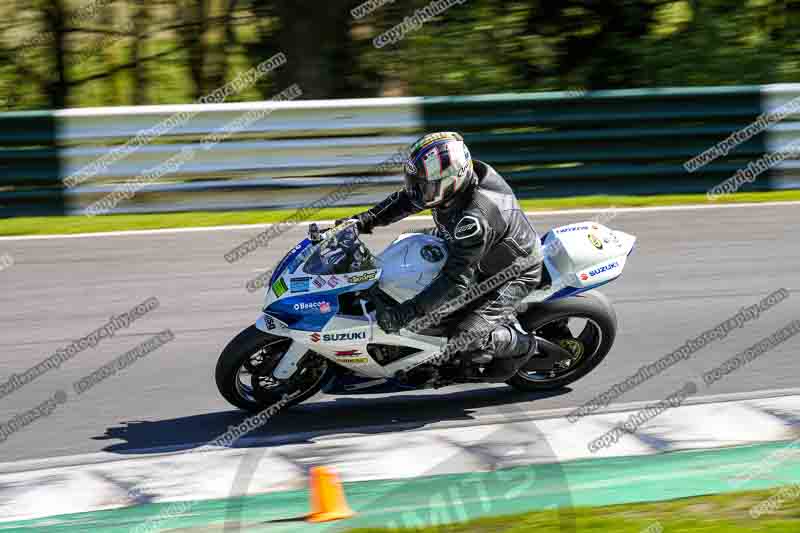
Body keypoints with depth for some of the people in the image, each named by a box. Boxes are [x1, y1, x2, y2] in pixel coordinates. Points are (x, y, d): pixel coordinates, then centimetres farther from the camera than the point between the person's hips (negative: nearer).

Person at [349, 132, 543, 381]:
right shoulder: (455, 179, -16)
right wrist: (366, 220, -8)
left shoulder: (474, 219, -41)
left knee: (465, 339, -21)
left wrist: (403, 314, -42)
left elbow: (456, 280, -40)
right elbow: (407, 198, 2)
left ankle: (521, 346, 9)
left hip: (514, 274, -9)